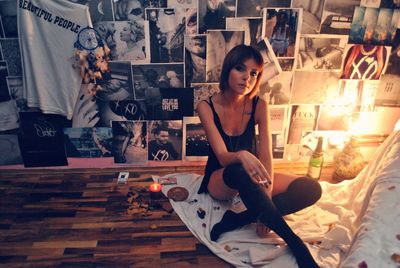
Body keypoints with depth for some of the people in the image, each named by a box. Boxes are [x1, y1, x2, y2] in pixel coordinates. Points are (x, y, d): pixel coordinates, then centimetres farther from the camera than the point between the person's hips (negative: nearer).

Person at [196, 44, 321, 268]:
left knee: (311, 189, -19)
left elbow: (266, 154, -18)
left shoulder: (259, 105, -10)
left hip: (251, 177, 3)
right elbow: (222, 156, -24)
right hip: (220, 179, -3)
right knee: (238, 172, -41)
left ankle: (239, 219, -23)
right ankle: (297, 245, -31)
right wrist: (242, 156, -48)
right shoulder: (207, 107, -16)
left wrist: (267, 192, -33)